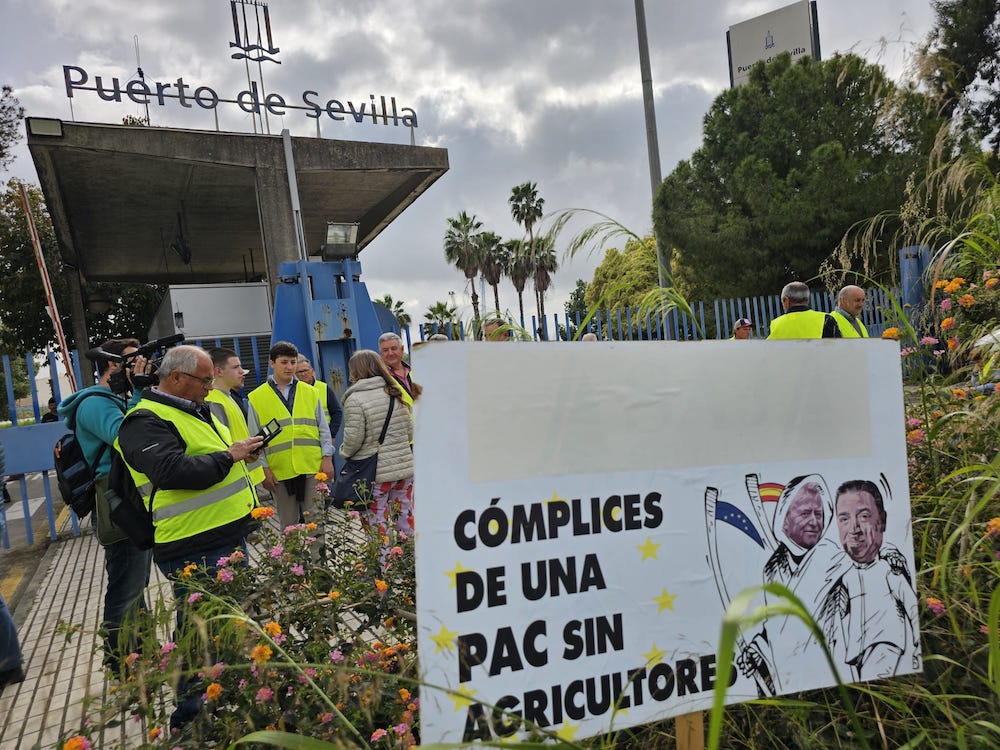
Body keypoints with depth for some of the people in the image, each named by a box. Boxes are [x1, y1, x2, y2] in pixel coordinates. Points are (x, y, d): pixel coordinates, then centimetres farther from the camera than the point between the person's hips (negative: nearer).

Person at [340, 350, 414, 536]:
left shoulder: (355, 400, -11)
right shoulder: (394, 394, 9)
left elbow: (353, 438, -13)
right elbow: (410, 431, 11)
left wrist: (344, 452, 8)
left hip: (375, 473, -6)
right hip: (405, 466, 6)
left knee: (378, 527, 2)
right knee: (406, 520, 13)